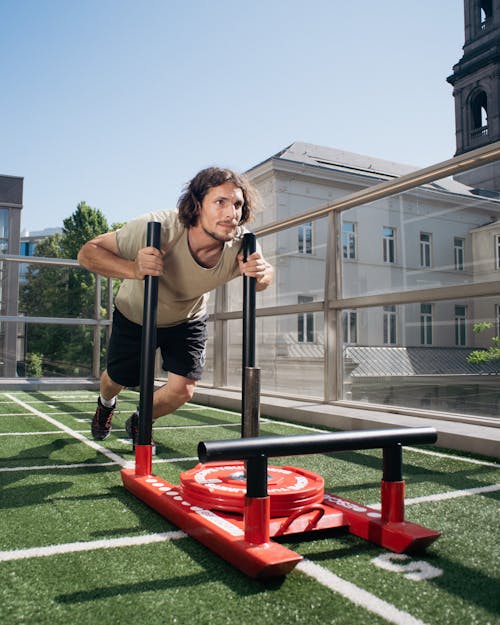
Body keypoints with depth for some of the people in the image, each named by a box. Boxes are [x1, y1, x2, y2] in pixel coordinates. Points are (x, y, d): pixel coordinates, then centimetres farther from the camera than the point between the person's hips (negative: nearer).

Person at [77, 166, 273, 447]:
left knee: (183, 389, -9)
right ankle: (106, 404, 57)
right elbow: (88, 252, -33)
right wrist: (134, 269, -53)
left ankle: (140, 423, 28)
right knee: (117, 379, 15)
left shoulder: (241, 246, -30)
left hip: (188, 319, 2)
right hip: (135, 314, -2)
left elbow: (265, 276, -8)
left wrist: (261, 273, -34)